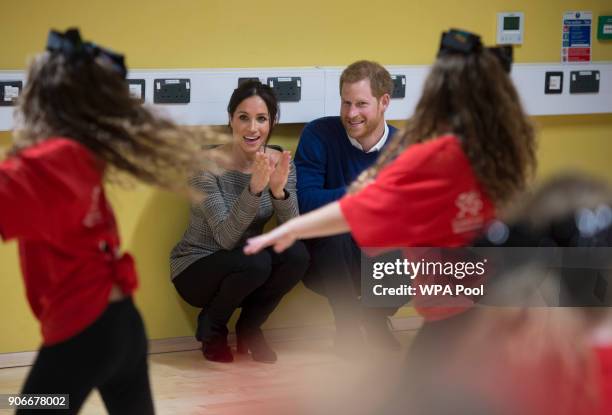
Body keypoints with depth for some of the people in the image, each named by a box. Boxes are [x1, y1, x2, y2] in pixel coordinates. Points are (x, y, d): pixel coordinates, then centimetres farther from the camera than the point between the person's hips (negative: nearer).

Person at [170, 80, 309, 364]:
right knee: (255, 261, -32)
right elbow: (225, 237, -28)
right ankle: (211, 327, -1)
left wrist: (279, 190, -34)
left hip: (249, 266, 4)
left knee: (296, 255, -24)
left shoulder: (280, 162, -7)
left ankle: (249, 328, 3)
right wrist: (254, 189, -41)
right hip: (196, 267, -4)